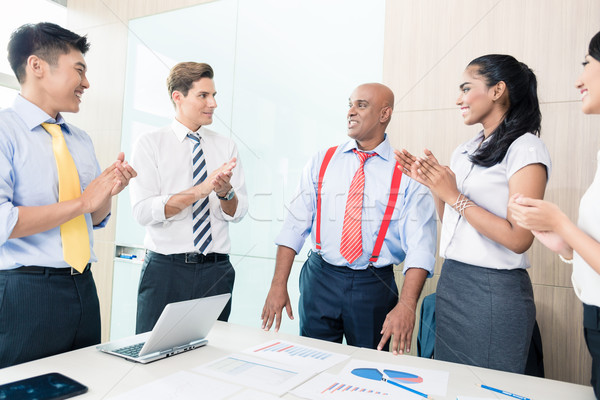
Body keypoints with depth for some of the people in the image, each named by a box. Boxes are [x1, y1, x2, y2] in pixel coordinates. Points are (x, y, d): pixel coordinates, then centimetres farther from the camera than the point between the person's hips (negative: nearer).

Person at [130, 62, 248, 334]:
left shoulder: (226, 146, 8)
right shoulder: (150, 144, 0)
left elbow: (239, 212, 3)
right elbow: (143, 211, -12)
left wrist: (225, 191, -18)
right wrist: (200, 190, -21)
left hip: (216, 270, 3)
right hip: (165, 268, -2)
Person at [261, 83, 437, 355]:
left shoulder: (407, 173, -3)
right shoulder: (320, 163, 4)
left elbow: (420, 245, -10)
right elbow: (295, 225, -1)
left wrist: (406, 305, -22)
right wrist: (279, 284, -9)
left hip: (375, 287, -1)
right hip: (320, 279, 2)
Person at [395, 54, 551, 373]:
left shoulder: (526, 148, -11)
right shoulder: (464, 151, 11)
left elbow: (519, 239, -19)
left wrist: (453, 195, -19)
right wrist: (432, 183, 2)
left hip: (495, 290, -7)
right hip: (450, 281, 7)